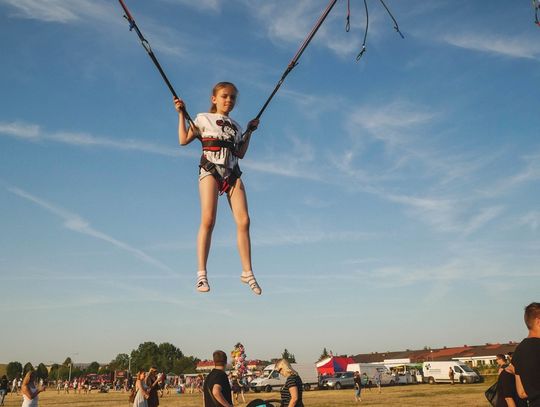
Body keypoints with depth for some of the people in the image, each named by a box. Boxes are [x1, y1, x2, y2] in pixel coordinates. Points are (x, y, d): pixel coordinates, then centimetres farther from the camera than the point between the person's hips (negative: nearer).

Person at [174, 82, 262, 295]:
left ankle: (247, 272, -1)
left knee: (243, 221, -8)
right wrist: (181, 113, 2)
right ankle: (201, 274, -15)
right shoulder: (204, 118, 14)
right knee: (208, 220, -18)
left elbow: (240, 153, 20)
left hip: (233, 173, 4)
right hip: (210, 170, -4)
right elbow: (183, 140, 5)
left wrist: (249, 132, 20)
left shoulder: (235, 126, 25)